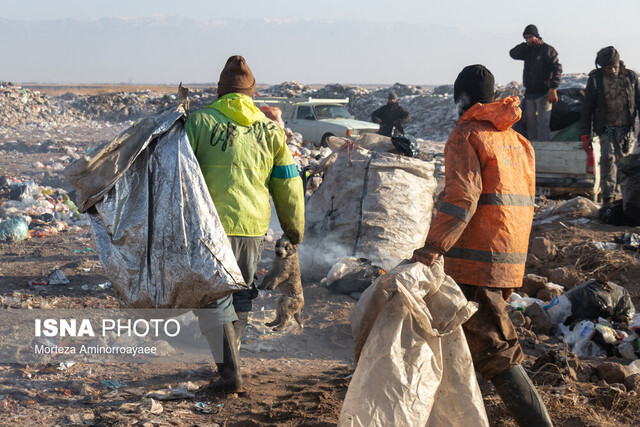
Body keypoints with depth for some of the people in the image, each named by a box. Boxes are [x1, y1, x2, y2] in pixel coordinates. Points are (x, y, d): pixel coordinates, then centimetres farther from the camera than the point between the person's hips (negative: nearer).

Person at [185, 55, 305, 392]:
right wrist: (294, 228, 21)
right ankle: (229, 361, 33)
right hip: (253, 226, 4)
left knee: (214, 298, 2)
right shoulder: (270, 130, 5)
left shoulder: (199, 121, -5)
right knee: (241, 293, 20)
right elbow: (288, 185, 10)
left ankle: (230, 372, -5)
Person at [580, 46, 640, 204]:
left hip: (626, 128, 1)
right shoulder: (595, 80, -3)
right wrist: (585, 135, -2)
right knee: (607, 158, -14)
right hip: (606, 128, -1)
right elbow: (587, 108, 1)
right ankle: (608, 196, -6)